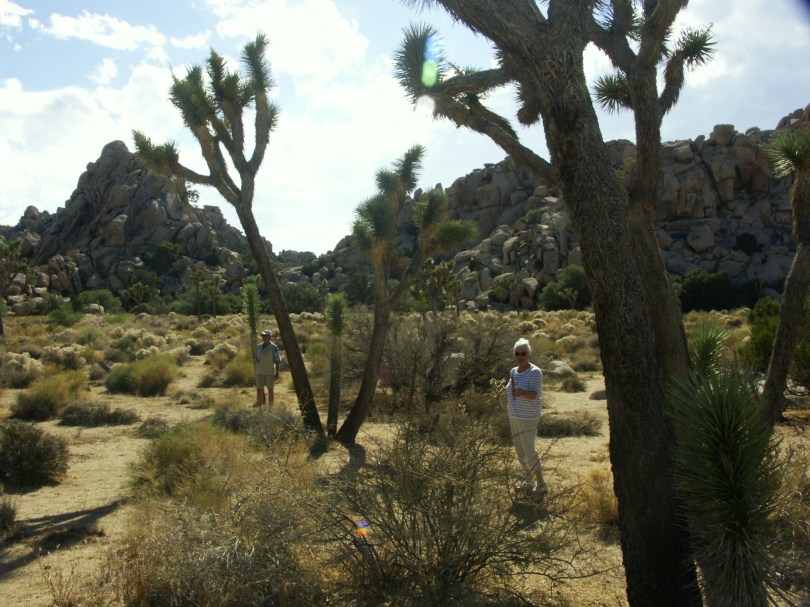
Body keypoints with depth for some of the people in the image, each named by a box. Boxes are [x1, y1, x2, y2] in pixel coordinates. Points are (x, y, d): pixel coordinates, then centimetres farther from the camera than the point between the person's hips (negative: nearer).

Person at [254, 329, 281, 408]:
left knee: (270, 390, 2)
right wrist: (255, 360, -11)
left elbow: (278, 361, -9)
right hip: (260, 372, 4)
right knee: (259, 390, 2)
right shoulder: (258, 347, 6)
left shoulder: (274, 347, -8)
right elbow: (255, 358, 14)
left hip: (270, 372, -4)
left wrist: (277, 372, -14)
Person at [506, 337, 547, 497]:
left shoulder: (534, 372, -13)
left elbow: (534, 395, -22)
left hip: (528, 418, -7)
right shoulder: (513, 371, 9)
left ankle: (541, 484, 2)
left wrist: (522, 392, -40)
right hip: (514, 417, 7)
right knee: (519, 450, 11)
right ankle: (528, 480, 23)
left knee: (529, 450, -8)